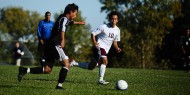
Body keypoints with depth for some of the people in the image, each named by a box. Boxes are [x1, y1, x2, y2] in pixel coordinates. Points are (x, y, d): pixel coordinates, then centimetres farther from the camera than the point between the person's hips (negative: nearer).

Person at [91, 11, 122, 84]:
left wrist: (117, 48, -1)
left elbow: (115, 41, 19)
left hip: (106, 49, 8)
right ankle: (101, 79, -25)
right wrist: (94, 42, -25)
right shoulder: (103, 27, -11)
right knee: (105, 61, -25)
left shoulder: (117, 30, 8)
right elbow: (93, 33, -8)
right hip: (100, 46, -8)